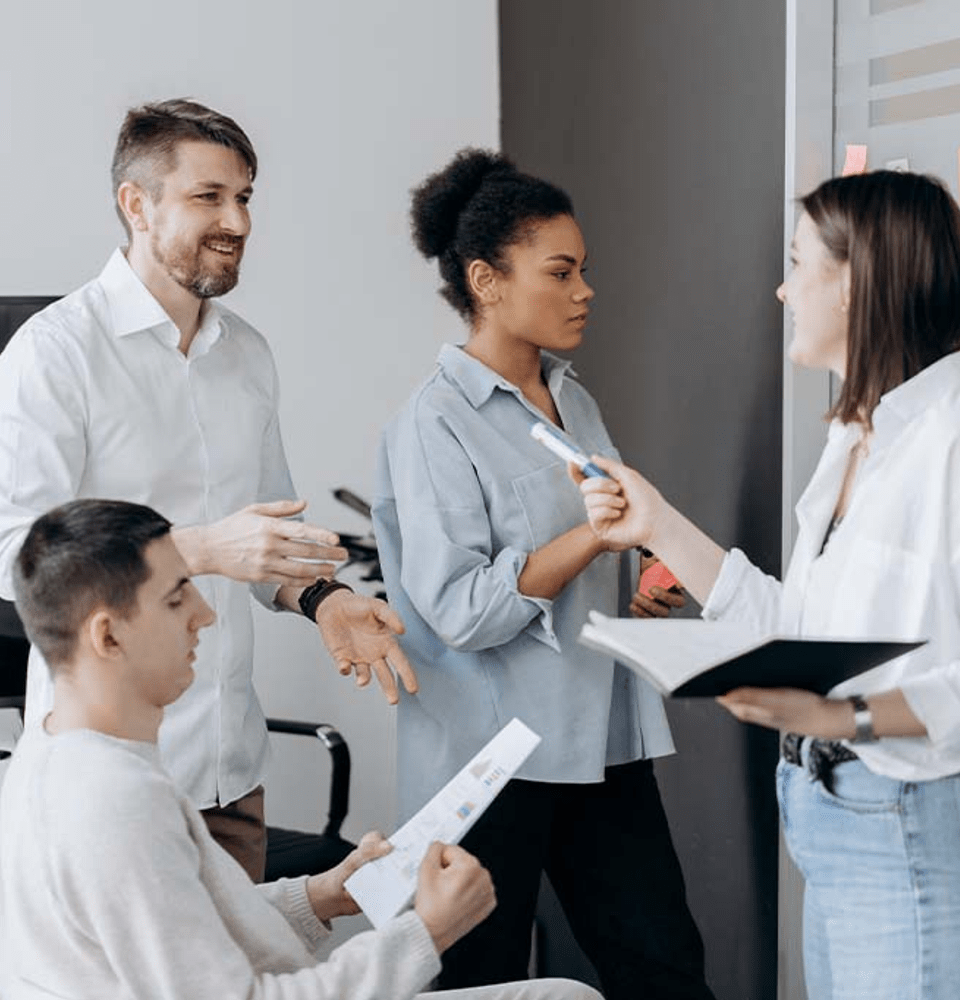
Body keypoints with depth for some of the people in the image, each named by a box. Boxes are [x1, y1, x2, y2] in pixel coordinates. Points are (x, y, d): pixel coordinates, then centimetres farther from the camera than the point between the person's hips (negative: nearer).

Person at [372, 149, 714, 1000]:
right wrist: (591, 537, -27)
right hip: (491, 759, -7)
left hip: (601, 739, 7)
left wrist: (642, 593, 5)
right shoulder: (435, 423, -10)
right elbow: (457, 610, -19)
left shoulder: (575, 402, 13)